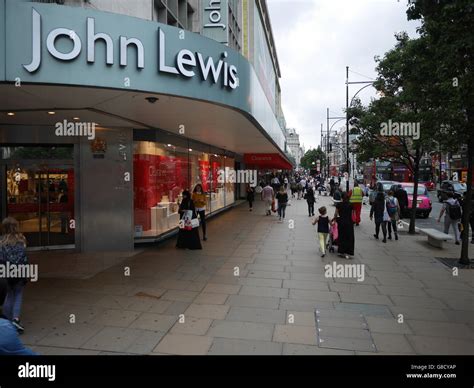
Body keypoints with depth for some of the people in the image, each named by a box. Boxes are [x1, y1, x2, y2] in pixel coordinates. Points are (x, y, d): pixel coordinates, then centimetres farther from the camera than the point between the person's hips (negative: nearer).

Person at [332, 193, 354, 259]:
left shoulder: (339, 205, -2)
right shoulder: (350, 205, -1)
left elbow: (336, 214, 5)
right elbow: (352, 215, 1)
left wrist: (334, 219, 24)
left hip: (341, 222, 1)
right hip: (349, 222, 0)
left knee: (342, 237, 13)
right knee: (349, 238, 7)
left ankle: (342, 252, 16)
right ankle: (347, 253, 4)